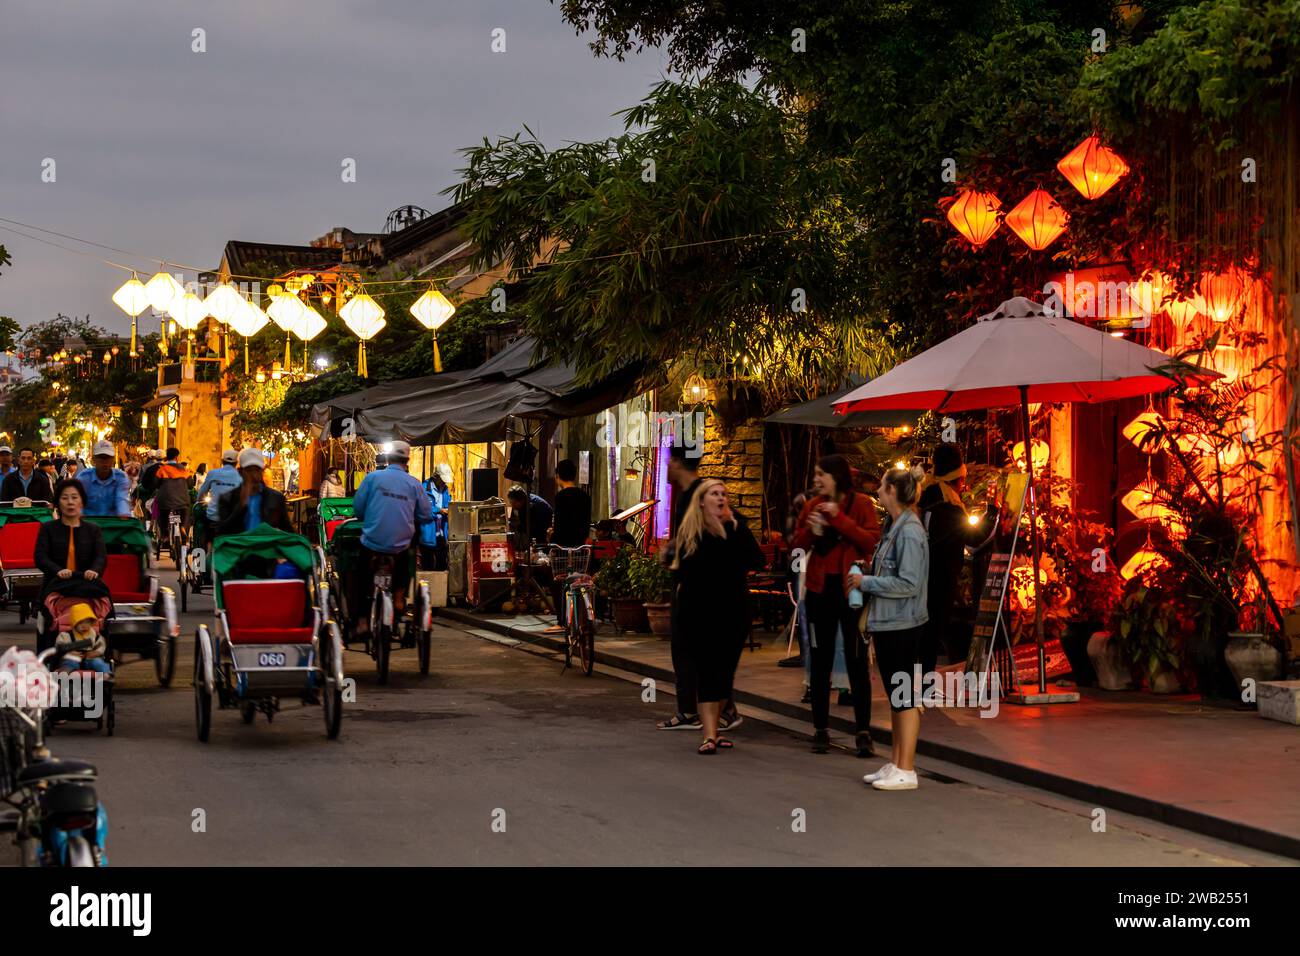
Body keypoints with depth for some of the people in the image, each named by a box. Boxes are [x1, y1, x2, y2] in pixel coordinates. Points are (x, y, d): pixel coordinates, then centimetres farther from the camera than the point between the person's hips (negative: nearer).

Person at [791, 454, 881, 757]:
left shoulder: (861, 504, -5)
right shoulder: (813, 506, 7)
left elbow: (872, 540, -16)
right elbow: (798, 544, 10)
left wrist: (839, 519, -21)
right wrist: (811, 532, -10)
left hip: (851, 589, -4)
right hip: (819, 589, 4)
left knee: (857, 662, -1)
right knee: (821, 662, 9)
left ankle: (863, 732, 2)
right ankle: (820, 730, 15)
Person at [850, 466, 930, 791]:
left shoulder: (910, 533, -17)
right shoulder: (894, 528, 12)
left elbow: (908, 584, -22)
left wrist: (866, 582, -14)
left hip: (902, 626, -10)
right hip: (888, 625, 10)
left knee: (904, 697, -4)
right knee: (895, 697, 15)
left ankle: (906, 770, 1)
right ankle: (895, 764, 23)